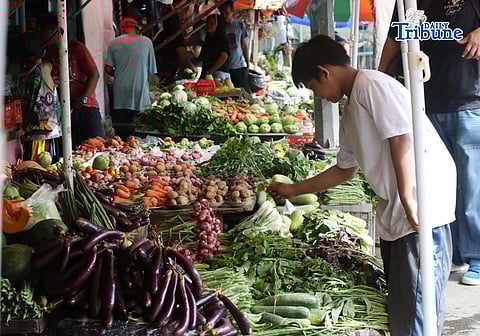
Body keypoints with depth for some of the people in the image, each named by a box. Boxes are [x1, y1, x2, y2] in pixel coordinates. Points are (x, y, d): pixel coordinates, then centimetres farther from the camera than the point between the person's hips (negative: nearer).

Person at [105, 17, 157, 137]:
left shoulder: (114, 43, 6)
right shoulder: (146, 42, 4)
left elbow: (108, 68, 4)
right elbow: (152, 71, 6)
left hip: (120, 92, 1)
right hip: (140, 90, -1)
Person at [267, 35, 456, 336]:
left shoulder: (371, 84, -9)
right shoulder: (351, 113, 20)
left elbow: (403, 139, -18)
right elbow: (345, 170, 31)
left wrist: (409, 202, -19)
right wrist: (293, 190, 36)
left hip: (423, 210, -10)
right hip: (395, 213, 10)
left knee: (414, 309, -8)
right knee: (397, 306, 11)